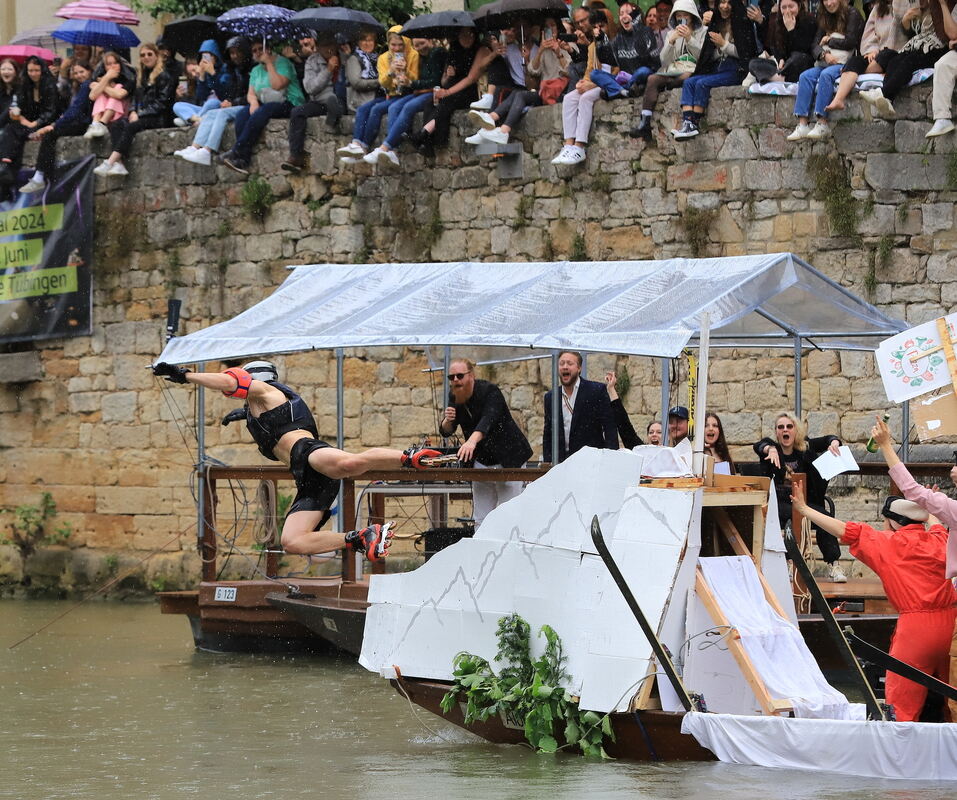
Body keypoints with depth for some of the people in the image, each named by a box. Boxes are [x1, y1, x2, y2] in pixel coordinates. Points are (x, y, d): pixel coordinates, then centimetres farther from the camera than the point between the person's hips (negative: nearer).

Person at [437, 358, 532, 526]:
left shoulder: (489, 391, -19)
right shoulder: (454, 396, -1)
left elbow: (488, 419, -37)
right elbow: (446, 431, 3)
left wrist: (472, 441, -55)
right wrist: (447, 420, -21)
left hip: (508, 458, -6)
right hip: (481, 460, 6)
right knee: (481, 519, 1)